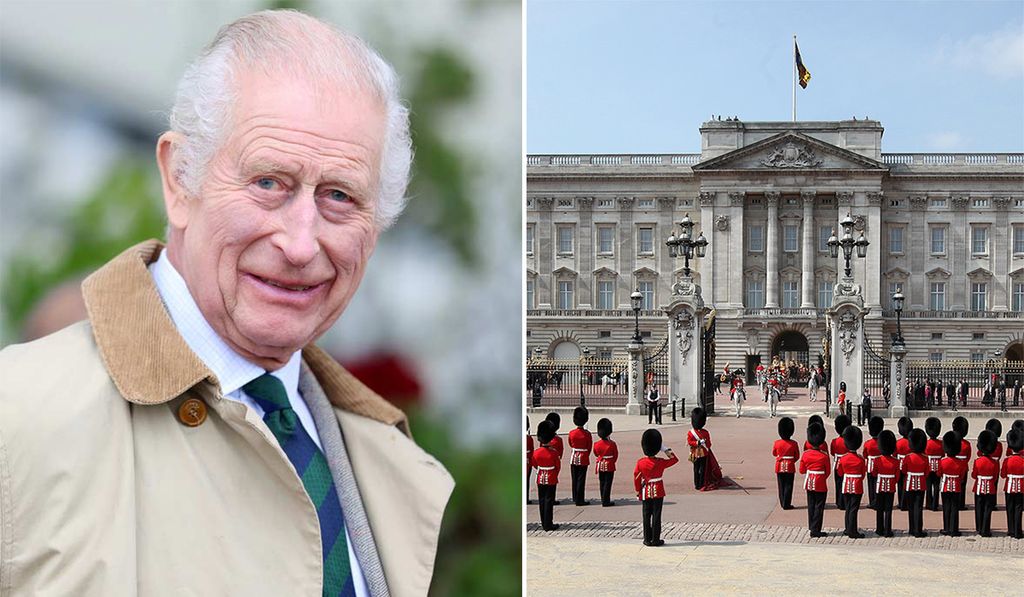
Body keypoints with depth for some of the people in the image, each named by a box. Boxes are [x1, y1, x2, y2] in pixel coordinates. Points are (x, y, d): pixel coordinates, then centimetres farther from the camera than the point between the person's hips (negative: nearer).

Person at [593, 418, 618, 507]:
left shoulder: (596, 444, -6)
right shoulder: (612, 444, -15)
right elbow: (615, 456, -3)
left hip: (600, 466, 4)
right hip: (609, 466, -4)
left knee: (602, 483, 14)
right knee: (607, 483, 0)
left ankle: (603, 500, 20)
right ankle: (606, 501, -1)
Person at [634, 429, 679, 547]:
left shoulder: (640, 463, -7)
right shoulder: (661, 462, -11)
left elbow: (636, 479, -2)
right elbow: (675, 459, 4)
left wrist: (638, 492, 9)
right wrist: (666, 450, 2)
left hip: (646, 493, 2)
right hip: (658, 492, -2)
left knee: (647, 516, 9)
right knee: (656, 516, 2)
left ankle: (647, 540, 11)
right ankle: (656, 540, 4)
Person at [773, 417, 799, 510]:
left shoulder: (777, 443, -9)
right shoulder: (794, 444, -12)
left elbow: (774, 453, 9)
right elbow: (797, 456, -1)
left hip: (779, 467, 2)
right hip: (790, 468, -2)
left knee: (781, 486, 12)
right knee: (788, 486, 4)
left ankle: (782, 503, 17)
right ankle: (786, 504, 3)